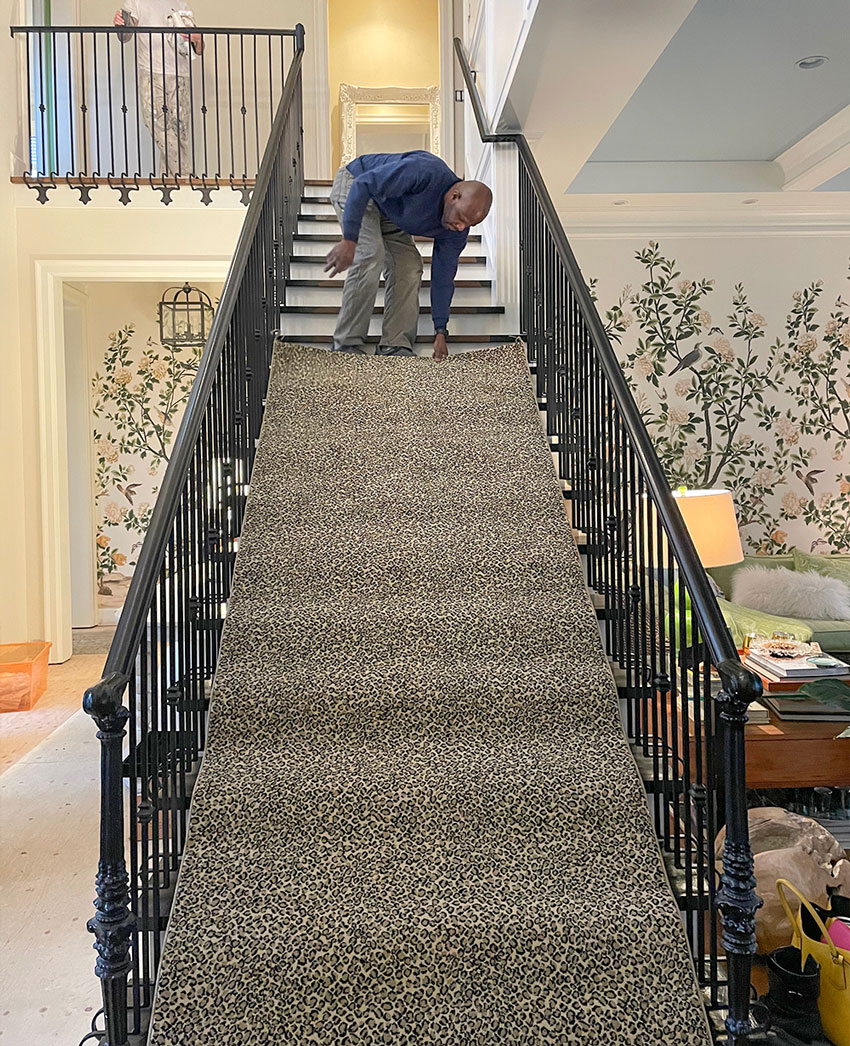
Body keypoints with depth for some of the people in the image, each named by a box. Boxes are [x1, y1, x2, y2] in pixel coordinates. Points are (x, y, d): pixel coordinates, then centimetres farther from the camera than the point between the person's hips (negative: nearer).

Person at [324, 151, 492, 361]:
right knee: (370, 255, -26)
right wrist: (349, 241, -41)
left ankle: (395, 346, -5)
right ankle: (347, 345, -20)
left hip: (388, 213, 7)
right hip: (353, 184, -7)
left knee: (409, 266, -10)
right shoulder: (426, 173, -37)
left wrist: (440, 332, -7)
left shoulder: (457, 230, -14)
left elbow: (443, 277, -5)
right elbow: (362, 185, -35)